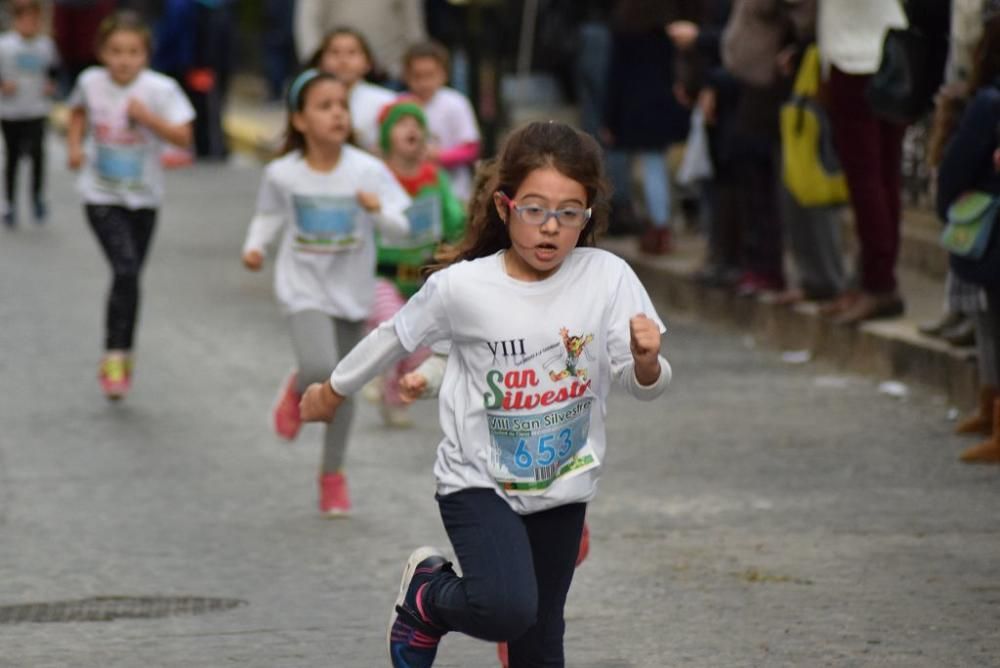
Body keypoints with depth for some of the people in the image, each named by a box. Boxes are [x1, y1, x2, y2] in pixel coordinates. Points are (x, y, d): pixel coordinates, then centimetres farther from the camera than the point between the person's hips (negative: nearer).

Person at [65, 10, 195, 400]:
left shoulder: (160, 89, -12)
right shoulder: (91, 83, -6)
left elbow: (183, 137, -15)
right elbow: (78, 111, 16)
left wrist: (148, 118, -26)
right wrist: (74, 146, 2)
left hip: (144, 196, 1)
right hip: (102, 196, -1)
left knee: (129, 277, 10)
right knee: (126, 270, -19)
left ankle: (120, 356, 27)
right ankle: (116, 356, -12)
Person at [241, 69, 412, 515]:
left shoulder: (368, 172, -12)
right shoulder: (282, 174, -10)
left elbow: (402, 226, -11)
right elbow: (269, 216, 9)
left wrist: (378, 209, -30)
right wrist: (256, 246, -9)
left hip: (352, 291, 2)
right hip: (304, 288, -2)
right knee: (319, 369, -25)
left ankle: (333, 475, 30)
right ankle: (297, 391, 14)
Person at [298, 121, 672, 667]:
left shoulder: (608, 278, -14)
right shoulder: (462, 287, -17)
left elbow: (645, 386, -9)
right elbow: (393, 339, 1)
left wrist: (646, 360, -33)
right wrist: (332, 392, 15)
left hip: (563, 486, 3)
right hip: (478, 481, -3)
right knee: (506, 609, -25)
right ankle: (426, 594, 8)